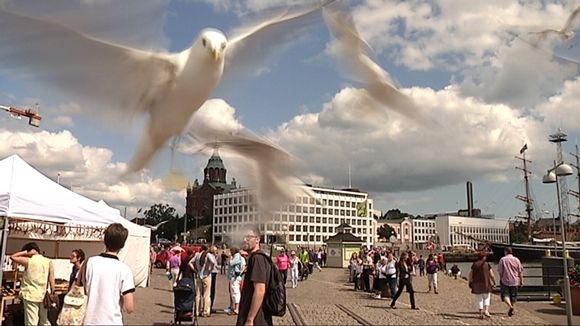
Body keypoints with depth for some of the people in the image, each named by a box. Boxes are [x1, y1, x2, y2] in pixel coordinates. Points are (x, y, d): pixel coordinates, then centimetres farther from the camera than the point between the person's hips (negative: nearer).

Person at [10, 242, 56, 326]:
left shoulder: (28, 261, -8)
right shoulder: (48, 262, 1)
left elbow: (12, 257, 3)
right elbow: (52, 280, -1)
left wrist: (25, 253, 1)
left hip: (31, 296, -4)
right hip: (43, 296, 4)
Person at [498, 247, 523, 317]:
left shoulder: (502, 259, -5)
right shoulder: (516, 260, 2)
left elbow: (500, 271, -3)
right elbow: (520, 272, 3)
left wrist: (501, 279, 11)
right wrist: (521, 281, 10)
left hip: (505, 280, -3)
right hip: (515, 281, 3)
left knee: (505, 294, 0)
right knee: (513, 295, 13)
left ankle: (510, 306, -23)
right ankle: (511, 309, 21)